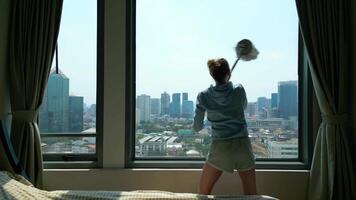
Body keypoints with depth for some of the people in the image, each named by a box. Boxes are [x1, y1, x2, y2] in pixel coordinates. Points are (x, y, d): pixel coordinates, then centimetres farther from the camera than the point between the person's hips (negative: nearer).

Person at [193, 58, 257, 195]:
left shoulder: (204, 96, -5)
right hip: (243, 146, 2)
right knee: (251, 194, 13)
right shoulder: (239, 90, -3)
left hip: (220, 148, -1)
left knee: (203, 192, 14)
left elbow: (197, 128, 0)